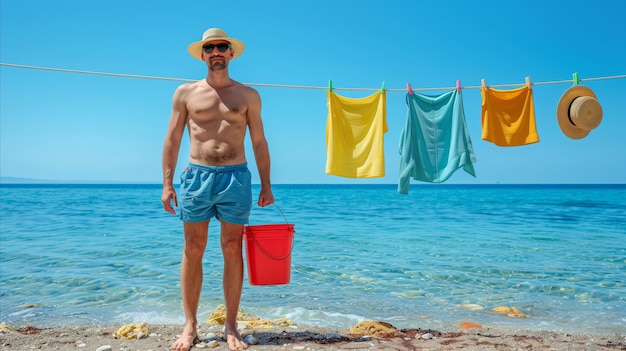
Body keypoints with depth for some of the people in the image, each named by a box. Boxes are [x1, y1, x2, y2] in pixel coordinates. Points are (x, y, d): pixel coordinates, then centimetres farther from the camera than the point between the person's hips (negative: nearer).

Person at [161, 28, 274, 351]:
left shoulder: (248, 95, 9)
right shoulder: (185, 93, 9)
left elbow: (259, 142, 8)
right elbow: (172, 140, 8)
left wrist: (266, 185, 3)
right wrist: (167, 183, 0)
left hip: (236, 178, 0)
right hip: (196, 177, 1)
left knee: (232, 251, 2)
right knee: (192, 251, 2)